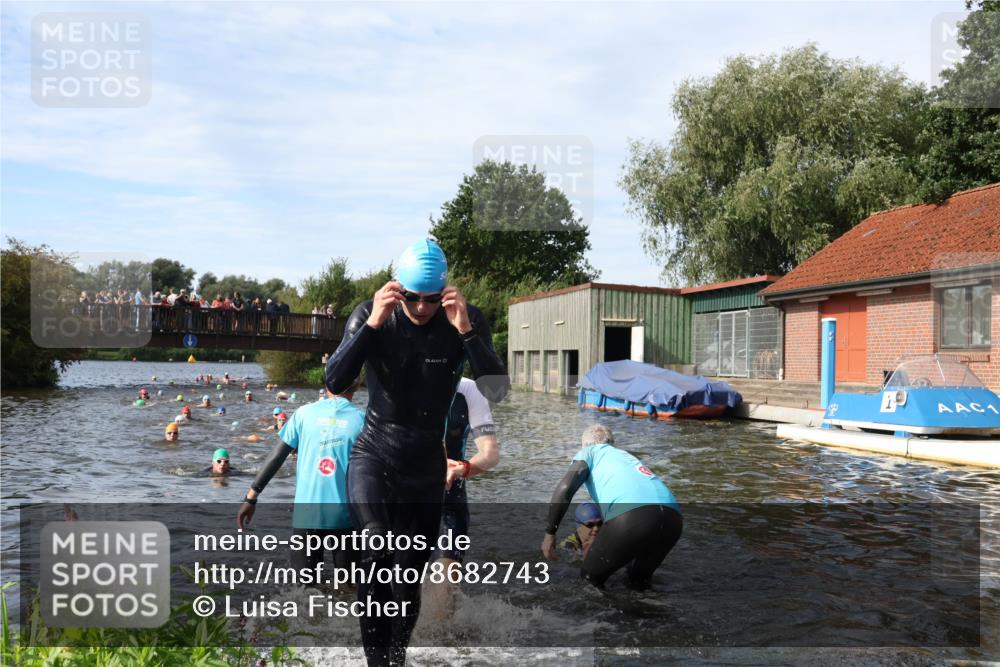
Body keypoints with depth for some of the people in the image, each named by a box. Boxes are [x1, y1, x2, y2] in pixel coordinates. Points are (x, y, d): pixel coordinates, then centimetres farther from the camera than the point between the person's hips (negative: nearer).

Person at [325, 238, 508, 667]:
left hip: (426, 466, 2)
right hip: (373, 454, -1)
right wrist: (372, 324, -31)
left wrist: (465, 330, -32)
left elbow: (496, 391, -21)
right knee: (377, 548, -28)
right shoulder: (369, 315, -11)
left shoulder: (467, 321, -10)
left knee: (409, 579, 12)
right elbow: (334, 383, -21)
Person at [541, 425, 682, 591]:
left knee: (590, 578, 16)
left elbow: (565, 489, 4)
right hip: (672, 518, 6)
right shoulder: (627, 456, 40)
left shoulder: (589, 452, 24)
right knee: (640, 582, 31)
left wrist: (550, 533, 10)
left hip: (631, 516, -6)